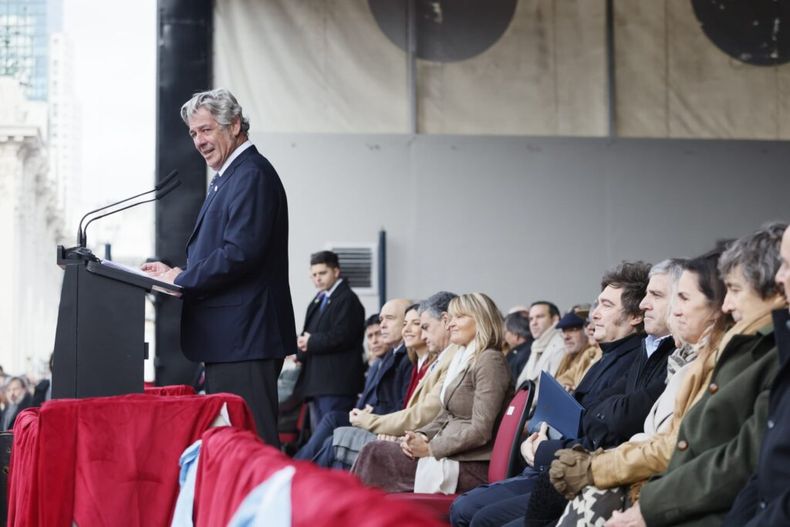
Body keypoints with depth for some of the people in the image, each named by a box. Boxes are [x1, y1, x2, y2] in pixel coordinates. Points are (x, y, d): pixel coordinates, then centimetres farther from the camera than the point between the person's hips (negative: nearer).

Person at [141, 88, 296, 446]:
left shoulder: (253, 175, -12)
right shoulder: (228, 177, 21)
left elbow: (241, 253, -22)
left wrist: (182, 280, -14)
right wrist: (176, 274, 9)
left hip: (244, 338, -11)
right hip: (228, 338, 11)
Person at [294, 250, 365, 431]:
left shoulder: (347, 299, -7)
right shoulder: (318, 300, 21)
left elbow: (342, 337, -16)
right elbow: (308, 335, 21)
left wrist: (311, 342, -9)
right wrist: (303, 344, 0)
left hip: (336, 382, -9)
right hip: (317, 382, 9)